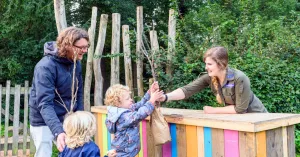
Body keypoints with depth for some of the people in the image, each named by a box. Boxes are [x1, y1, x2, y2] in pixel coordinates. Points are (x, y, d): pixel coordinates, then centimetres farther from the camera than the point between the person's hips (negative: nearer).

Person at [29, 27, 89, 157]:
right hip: (44, 123, -6)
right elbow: (44, 103, -31)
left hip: (67, 120, 6)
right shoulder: (46, 66, -24)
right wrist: (58, 132, -42)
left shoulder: (76, 63, -2)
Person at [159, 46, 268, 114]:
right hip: (236, 119, 5)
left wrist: (213, 110, -19)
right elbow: (187, 90, -22)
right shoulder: (209, 78, -15)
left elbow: (240, 109, -25)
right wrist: (165, 97, -36)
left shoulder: (239, 79, -29)